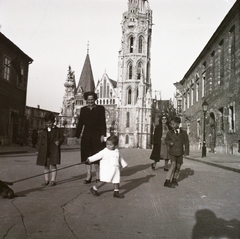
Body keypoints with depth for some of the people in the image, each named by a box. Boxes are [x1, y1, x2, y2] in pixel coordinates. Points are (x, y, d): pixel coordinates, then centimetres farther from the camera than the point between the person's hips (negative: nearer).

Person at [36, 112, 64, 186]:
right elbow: (40, 141, 12)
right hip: (45, 151, 4)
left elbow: (62, 137, 6)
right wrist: (39, 151, 8)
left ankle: (53, 180, 4)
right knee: (46, 166, 9)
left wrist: (59, 141, -16)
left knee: (53, 165, -5)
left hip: (54, 151, -3)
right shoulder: (43, 131, 10)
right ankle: (46, 180, 19)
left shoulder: (57, 130, 3)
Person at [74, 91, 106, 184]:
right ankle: (88, 175, 9)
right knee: (86, 155, 2)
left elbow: (103, 122, -2)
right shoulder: (83, 109, 11)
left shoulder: (100, 108, 3)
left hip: (97, 135, -3)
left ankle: (98, 176, 12)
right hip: (86, 135, 3)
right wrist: (77, 136, 5)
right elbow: (80, 123, 10)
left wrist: (103, 135, -11)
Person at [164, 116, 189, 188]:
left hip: (180, 152, 2)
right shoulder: (169, 133, -1)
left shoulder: (183, 132, 0)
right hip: (172, 152, -2)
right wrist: (169, 142, -9)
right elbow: (166, 140, 13)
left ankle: (174, 180, 27)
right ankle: (167, 181, -13)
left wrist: (186, 151, 1)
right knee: (173, 165, -15)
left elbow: (186, 142, 5)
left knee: (178, 166, 9)